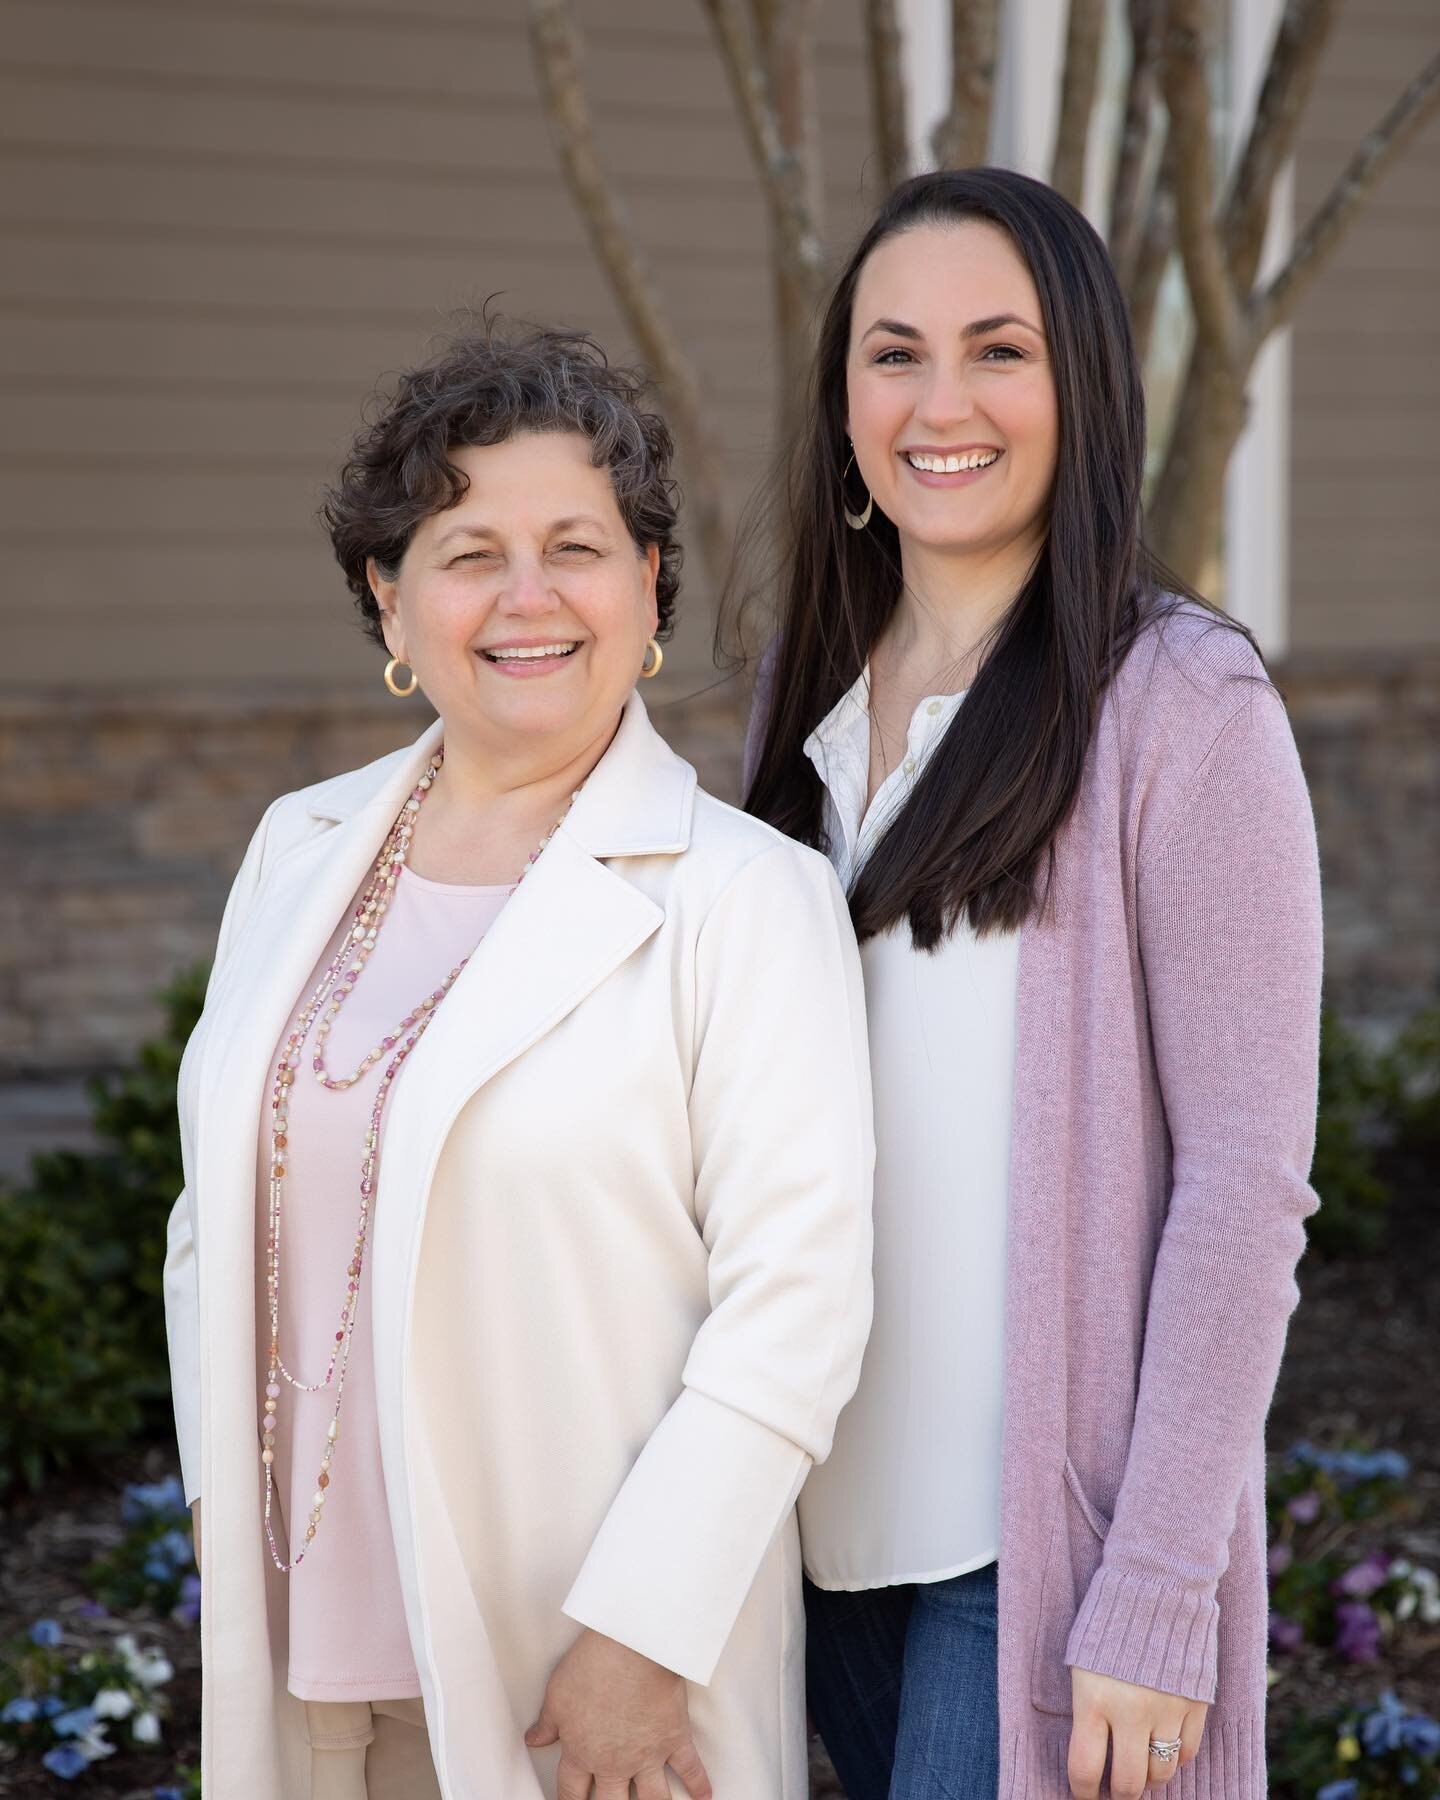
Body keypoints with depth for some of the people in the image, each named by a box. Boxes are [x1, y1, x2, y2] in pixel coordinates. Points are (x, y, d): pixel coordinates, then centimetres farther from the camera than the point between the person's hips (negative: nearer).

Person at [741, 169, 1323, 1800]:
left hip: (1051, 1525, -6)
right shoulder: (810, 684, 6)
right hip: (835, 1502, 6)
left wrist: (1159, 1590, -16)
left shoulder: (1180, 709, -12)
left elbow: (1243, 1177, -14)